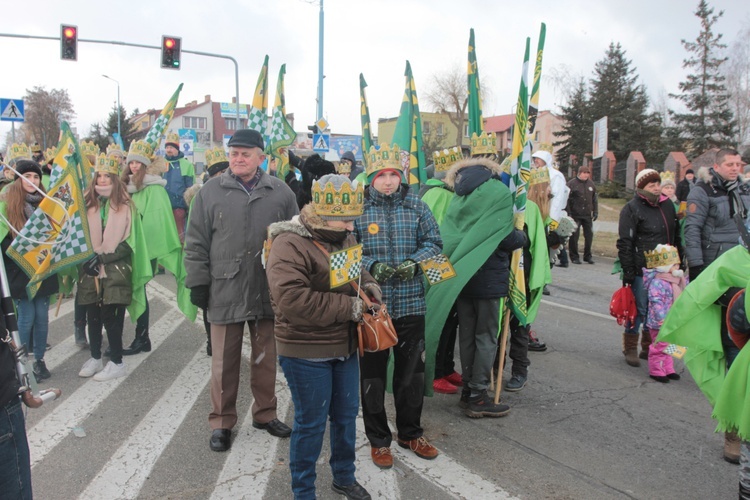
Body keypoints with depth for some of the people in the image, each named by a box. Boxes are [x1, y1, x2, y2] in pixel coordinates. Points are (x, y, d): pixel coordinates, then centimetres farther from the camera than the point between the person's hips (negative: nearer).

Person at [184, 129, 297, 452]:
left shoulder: (281, 193, 3)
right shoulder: (211, 192, 1)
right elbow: (196, 243, 2)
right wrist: (198, 283, -3)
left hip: (268, 292, 1)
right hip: (225, 292, -1)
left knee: (266, 357, 14)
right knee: (225, 360, 9)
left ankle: (265, 413, 32)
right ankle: (221, 422, 25)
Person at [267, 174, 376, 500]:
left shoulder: (344, 238, 7)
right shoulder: (289, 244, -20)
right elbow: (292, 300, -31)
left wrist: (367, 284, 2)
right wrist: (347, 307, -26)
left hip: (345, 346, 8)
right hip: (306, 352, -8)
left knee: (347, 415, 19)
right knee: (311, 424, 6)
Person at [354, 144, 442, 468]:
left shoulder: (416, 206, 3)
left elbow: (434, 242, 5)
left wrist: (415, 262, -14)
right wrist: (371, 266, -22)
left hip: (410, 304, 2)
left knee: (411, 371, 15)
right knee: (372, 374, 10)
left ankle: (410, 432, 36)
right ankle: (378, 439, 29)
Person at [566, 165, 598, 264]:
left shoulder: (591, 184, 12)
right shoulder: (571, 184, -5)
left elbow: (594, 199, 18)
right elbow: (567, 199, -7)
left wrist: (595, 211, 11)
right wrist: (568, 213, -12)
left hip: (587, 215, 5)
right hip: (575, 215, -5)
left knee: (589, 235, 6)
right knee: (574, 236, -2)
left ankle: (587, 255, 20)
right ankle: (574, 257, 9)